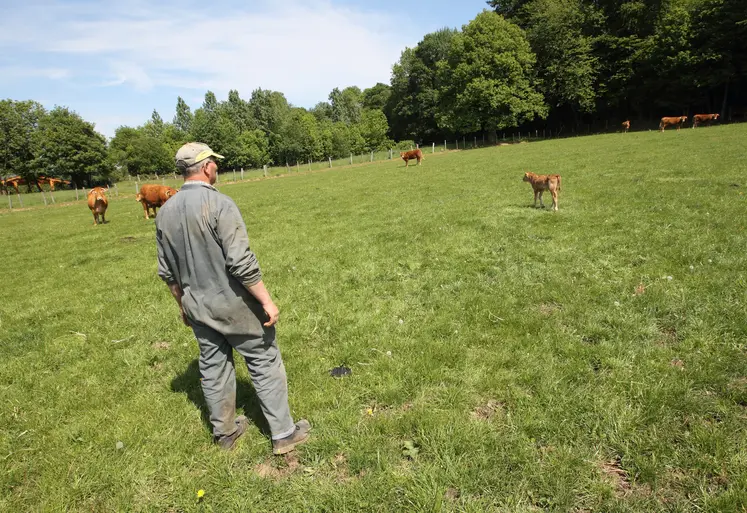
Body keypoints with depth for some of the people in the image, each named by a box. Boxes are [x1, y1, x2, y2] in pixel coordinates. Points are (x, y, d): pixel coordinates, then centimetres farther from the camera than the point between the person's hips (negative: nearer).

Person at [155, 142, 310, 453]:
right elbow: (241, 262, -24)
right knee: (264, 363, 7)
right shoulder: (219, 204, -19)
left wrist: (183, 305, 21)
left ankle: (225, 432, 36)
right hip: (234, 304, -7)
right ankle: (283, 434, 17)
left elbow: (166, 272, 9)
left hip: (197, 307, 7)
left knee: (213, 367, 19)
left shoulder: (165, 212, 3)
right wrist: (267, 301, -17)